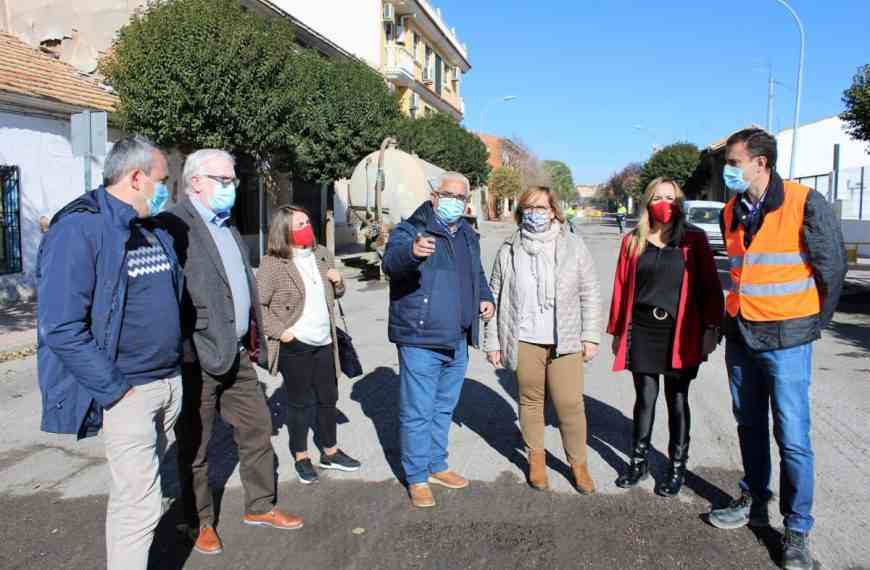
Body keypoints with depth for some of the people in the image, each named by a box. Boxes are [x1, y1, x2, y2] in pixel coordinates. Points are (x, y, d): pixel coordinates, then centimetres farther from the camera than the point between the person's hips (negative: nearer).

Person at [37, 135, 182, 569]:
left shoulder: (155, 230, 10)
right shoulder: (80, 229, -15)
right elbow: (62, 329, -20)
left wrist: (177, 367, 14)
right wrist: (116, 389, -18)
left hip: (171, 382, 8)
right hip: (127, 391, -8)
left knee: (134, 490, 22)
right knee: (140, 505, -3)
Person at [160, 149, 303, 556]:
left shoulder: (226, 227, 16)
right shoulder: (175, 224, -13)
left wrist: (255, 340, 16)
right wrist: (190, 347, -19)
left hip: (237, 354, 8)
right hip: (197, 357, -8)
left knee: (257, 428, 15)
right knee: (195, 445, 9)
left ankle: (260, 506, 32)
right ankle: (201, 522, 26)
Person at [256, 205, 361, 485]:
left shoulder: (322, 254, 7)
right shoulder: (273, 263, -12)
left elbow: (334, 294, 19)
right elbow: (258, 304, -13)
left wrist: (338, 283, -2)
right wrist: (279, 331, -17)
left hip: (324, 342, 6)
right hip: (295, 345, -6)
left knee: (328, 399, 15)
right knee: (301, 402, 7)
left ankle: (330, 452, 32)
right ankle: (301, 458, 24)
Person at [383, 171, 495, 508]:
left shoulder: (468, 236, 14)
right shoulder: (411, 230, -9)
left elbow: (477, 275, 29)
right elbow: (391, 261, -30)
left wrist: (485, 297, 8)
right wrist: (412, 251, -53)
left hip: (457, 341, 7)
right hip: (421, 340, -7)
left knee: (444, 408, 20)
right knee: (418, 412, 0)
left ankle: (436, 466, 36)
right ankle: (416, 478, 15)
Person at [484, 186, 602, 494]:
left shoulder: (573, 245, 2)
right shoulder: (509, 250, 4)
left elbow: (590, 293, 4)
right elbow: (496, 298, 7)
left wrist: (590, 336, 0)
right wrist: (493, 342, 5)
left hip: (565, 341, -1)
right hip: (525, 341, 1)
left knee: (570, 404, -2)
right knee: (530, 400, 10)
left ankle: (578, 462, 18)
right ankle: (536, 457, 30)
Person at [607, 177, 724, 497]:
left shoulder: (694, 240, 0)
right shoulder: (633, 242, 5)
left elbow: (710, 286, -1)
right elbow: (621, 287, 5)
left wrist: (710, 328, -7)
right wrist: (617, 331, 6)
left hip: (680, 333, -1)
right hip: (642, 332, 1)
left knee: (677, 401, 9)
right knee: (645, 398, 9)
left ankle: (677, 467, 23)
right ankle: (639, 462, 25)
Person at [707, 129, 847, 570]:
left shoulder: (804, 203, -13)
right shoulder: (732, 212, 7)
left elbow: (832, 266, -5)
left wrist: (814, 322, 3)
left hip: (785, 339, -6)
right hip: (739, 335, 6)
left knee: (792, 438, 0)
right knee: (750, 426, 17)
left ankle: (797, 531, 14)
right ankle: (754, 502, 34)